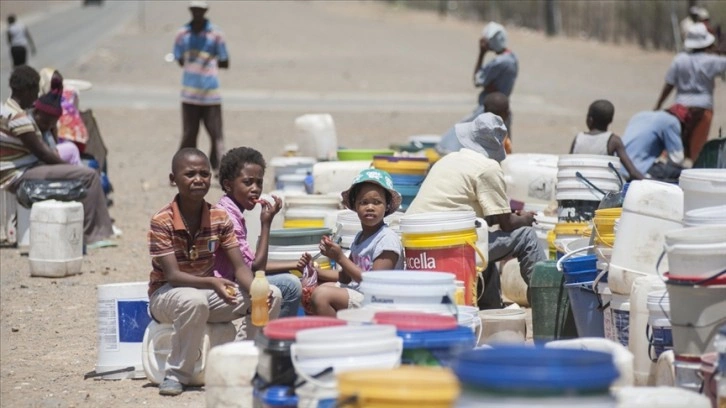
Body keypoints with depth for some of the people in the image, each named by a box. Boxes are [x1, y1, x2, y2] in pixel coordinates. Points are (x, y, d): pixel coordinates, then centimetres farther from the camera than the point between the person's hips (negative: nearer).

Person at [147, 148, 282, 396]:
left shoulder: (220, 218, -4)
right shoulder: (162, 221, -18)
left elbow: (240, 267, -6)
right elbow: (172, 275, -24)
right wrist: (212, 283, -40)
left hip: (207, 289, 5)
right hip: (166, 295, -5)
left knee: (271, 296, -12)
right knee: (195, 301, -41)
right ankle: (177, 373, -21)